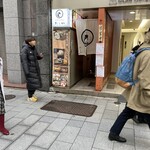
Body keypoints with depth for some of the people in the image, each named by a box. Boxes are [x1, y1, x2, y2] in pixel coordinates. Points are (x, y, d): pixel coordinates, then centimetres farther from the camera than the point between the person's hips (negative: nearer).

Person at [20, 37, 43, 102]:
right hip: (29, 69, -8)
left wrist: (40, 56, -6)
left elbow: (37, 57, 18)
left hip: (35, 68, 8)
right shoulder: (24, 49, -15)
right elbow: (23, 61, -19)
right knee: (31, 82, -3)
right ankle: (29, 97, 13)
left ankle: (32, 94, 30)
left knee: (36, 82, 12)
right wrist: (26, 71, -23)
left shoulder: (33, 48, 8)